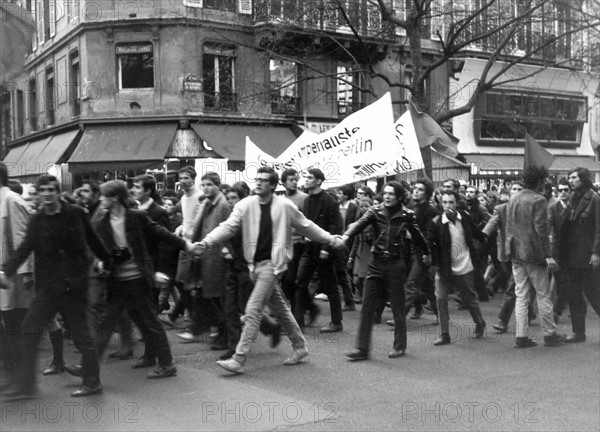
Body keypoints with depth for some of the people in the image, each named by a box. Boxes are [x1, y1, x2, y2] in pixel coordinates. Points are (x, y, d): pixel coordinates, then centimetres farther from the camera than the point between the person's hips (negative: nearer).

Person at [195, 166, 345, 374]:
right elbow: (228, 226, -8)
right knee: (279, 309, 17)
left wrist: (330, 239, 9)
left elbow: (306, 226, 7)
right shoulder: (246, 205, 0)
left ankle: (238, 359, -7)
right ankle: (299, 346, 34)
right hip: (255, 263, 5)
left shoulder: (284, 206, -6)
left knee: (252, 310, -11)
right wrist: (207, 241, -24)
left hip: (272, 263, -5)